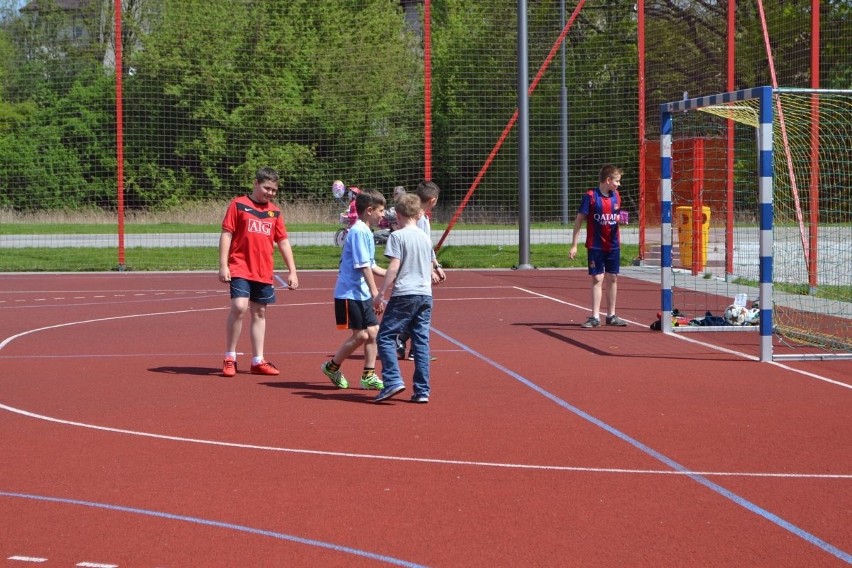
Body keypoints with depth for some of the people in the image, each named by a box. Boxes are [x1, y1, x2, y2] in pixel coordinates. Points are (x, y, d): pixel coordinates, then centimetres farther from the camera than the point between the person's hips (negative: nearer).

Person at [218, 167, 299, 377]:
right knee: (239, 307, -19)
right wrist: (223, 265, -10)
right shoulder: (238, 205, -1)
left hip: (264, 272, 5)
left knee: (259, 313, 9)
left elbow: (283, 242, 16)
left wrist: (292, 270, 11)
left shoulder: (275, 212, 12)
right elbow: (226, 234, -3)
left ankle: (258, 361, 16)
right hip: (240, 269, -5)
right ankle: (229, 358, -7)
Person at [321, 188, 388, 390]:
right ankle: (332, 367, 12)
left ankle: (368, 376, 12)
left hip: (362, 293, 9)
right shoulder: (359, 232, -17)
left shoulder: (366, 232, 14)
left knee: (372, 332, 6)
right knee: (360, 335, -6)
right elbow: (363, 267, -20)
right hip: (350, 293, -9)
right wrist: (375, 293, -20)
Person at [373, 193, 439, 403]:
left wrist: (381, 293, -8)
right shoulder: (426, 238, 14)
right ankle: (422, 391, 3)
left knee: (385, 337, 0)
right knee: (421, 341, 6)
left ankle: (393, 380, -15)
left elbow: (393, 267, -12)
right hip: (425, 294, 6)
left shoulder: (397, 236, -5)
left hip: (404, 294, -6)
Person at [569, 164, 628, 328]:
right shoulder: (590, 196, -11)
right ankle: (595, 317, -2)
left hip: (613, 245, 5)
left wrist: (619, 219, 0)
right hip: (596, 246, -5)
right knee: (597, 279, -5)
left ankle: (611, 315, 16)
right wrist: (574, 245, -11)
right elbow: (579, 220, -9)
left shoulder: (616, 196, 6)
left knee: (612, 279, 8)